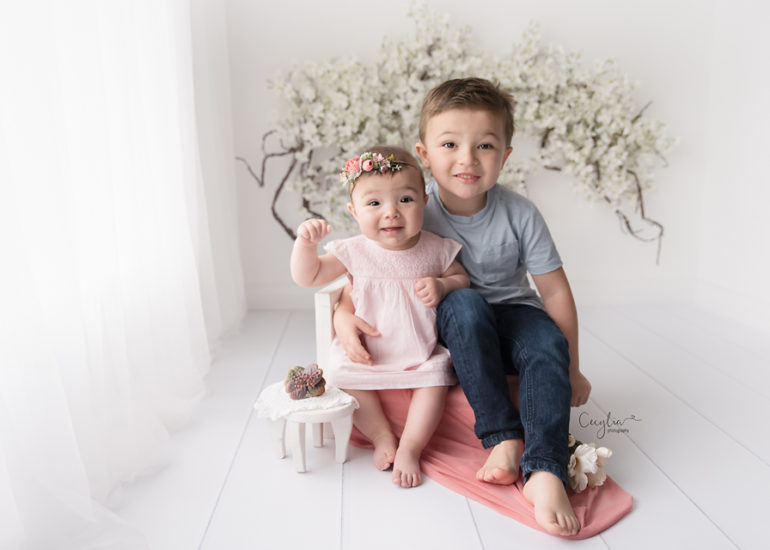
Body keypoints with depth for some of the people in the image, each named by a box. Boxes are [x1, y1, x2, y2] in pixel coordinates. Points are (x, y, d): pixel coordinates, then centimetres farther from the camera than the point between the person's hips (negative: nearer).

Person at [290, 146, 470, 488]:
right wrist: (305, 242, -25)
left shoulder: (435, 249, -9)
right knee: (341, 373, -18)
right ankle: (382, 436, 0)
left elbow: (463, 278, 6)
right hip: (366, 352, 1)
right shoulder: (355, 251, -10)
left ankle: (409, 448, -8)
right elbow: (307, 277, -7)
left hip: (421, 352, -1)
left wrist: (442, 286, -17)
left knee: (436, 376, -24)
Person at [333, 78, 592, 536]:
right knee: (465, 301, -34)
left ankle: (543, 471, -30)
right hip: (454, 326, 0)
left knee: (549, 347, -31)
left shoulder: (519, 214, -16)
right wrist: (343, 311, -27)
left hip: (512, 313, 1)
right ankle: (503, 438, -28)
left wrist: (571, 369, -4)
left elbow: (555, 290, -8)